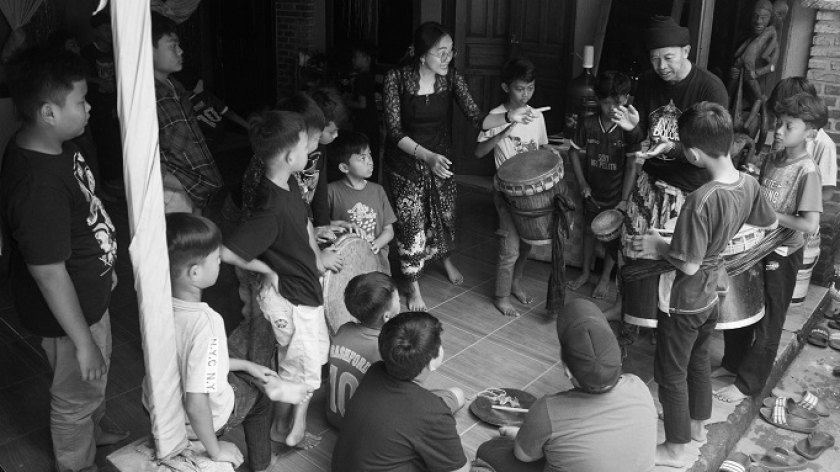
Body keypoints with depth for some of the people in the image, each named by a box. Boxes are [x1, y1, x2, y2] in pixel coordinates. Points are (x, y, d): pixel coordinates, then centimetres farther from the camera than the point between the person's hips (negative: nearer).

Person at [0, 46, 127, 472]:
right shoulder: (37, 186, -36)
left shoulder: (56, 146, -7)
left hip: (92, 294, 9)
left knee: (96, 376, 32)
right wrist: (83, 342, -21)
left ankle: (95, 431, 59)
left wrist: (104, 267, 20)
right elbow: (50, 276, -30)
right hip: (68, 313, -9)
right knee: (76, 395, 18)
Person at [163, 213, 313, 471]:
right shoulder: (204, 324, -37)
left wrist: (247, 365, 11)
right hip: (199, 423, -6)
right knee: (258, 395, 24)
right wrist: (215, 450, -17)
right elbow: (196, 406, -34)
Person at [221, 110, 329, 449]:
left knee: (317, 354, 25)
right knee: (299, 368, 10)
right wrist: (268, 271, -19)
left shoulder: (290, 184, -3)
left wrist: (317, 258, 8)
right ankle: (286, 430, 33)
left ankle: (296, 423, 44)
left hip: (306, 287, 10)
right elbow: (227, 252, -34)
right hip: (289, 298, -10)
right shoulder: (272, 208, -32)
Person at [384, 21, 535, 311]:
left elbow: (476, 118, -15)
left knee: (445, 214, 17)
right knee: (411, 223, 0)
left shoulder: (452, 78, -11)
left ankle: (445, 259, 51)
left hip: (441, 158, 3)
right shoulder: (397, 78, -19)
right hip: (406, 161, -3)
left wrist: (509, 117, -33)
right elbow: (394, 130, -20)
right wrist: (427, 156, -32)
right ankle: (414, 288, 20)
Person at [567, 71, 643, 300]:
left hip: (616, 195, -2)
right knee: (589, 230, 17)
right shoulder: (589, 124, -9)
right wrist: (582, 182, -3)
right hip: (592, 192, 2)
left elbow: (631, 166, -13)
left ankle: (605, 278, 29)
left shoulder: (629, 128, -15)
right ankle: (585, 272, 36)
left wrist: (624, 199, -14)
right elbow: (574, 151, 3)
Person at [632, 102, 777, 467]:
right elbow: (770, 224, 10)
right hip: (713, 293, 8)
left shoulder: (701, 200, -34)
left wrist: (658, 246, -13)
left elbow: (689, 265, -29)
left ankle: (674, 449, 27)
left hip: (684, 301, -8)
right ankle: (697, 424, 47)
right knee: (699, 360, 27)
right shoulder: (748, 184, -10)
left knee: (672, 373, 11)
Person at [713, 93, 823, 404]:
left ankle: (748, 384, 20)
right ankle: (732, 363, 39)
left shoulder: (807, 172, -19)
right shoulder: (772, 159, 2)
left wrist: (770, 214, -21)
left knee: (768, 322, 8)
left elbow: (810, 225, -25)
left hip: (781, 255, -7)